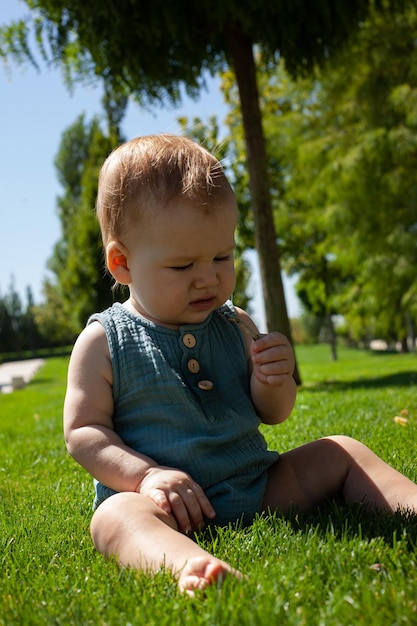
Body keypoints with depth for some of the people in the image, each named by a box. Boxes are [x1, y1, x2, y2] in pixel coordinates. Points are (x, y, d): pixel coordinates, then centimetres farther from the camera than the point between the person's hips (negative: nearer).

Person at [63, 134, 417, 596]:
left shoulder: (235, 325, 9)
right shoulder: (104, 341, -3)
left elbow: (272, 414, 14)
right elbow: (83, 431, -5)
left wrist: (273, 383, -11)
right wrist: (147, 474, -22)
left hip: (258, 487, 5)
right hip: (176, 506, -5)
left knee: (340, 454, 0)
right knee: (115, 517, -36)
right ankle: (187, 564, -65)